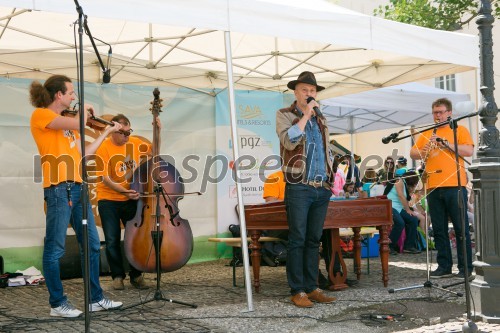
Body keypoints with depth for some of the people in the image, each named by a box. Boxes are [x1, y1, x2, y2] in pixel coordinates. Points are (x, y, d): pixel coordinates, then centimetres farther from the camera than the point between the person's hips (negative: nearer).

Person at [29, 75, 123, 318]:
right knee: (55, 249, -1)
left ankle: (96, 299, 18)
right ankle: (58, 304, 9)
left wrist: (106, 132, 22)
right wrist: (85, 110, 3)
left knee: (92, 244, 10)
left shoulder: (67, 123, 20)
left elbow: (84, 153, 19)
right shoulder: (40, 115, -4)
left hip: (77, 187, 9)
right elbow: (78, 124, -17)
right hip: (58, 189, -9)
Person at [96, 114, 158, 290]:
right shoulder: (103, 148, -11)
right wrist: (124, 191, -27)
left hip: (132, 199, 3)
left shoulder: (135, 143, 2)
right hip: (108, 201, -3)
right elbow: (105, 178, -15)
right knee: (112, 241, -3)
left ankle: (136, 275, 16)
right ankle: (118, 276, 13)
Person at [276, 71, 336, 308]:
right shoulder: (284, 115, 2)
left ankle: (312, 288, 14)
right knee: (298, 240, -5)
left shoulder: (320, 119, 18)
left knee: (314, 240, 9)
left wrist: (331, 176, 17)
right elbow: (289, 141, -17)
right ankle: (297, 291, 1)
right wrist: (306, 114, -15)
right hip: (299, 188, -5)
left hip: (322, 189, 6)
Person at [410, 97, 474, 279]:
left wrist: (445, 143, -16)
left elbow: (469, 151, -8)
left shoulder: (459, 130, 6)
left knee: (461, 228, 0)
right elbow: (412, 153, 12)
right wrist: (423, 151, -9)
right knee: (439, 229, 7)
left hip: (455, 185, -4)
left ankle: (465, 267, 6)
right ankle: (444, 266, 14)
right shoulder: (427, 133, 17)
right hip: (433, 187, 4)